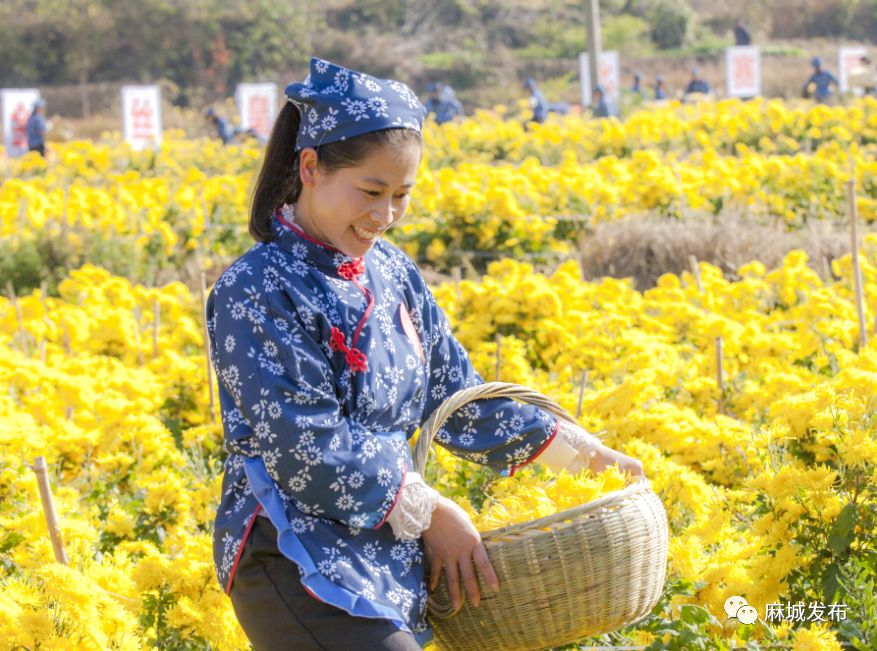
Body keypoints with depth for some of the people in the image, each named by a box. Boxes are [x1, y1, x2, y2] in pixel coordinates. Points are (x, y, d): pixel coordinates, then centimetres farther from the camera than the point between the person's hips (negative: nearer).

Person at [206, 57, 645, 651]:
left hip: (387, 554, 8)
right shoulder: (259, 291, -13)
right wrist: (428, 513, -10)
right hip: (298, 567, -8)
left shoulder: (392, 274, 11)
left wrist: (574, 448, 16)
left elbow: (451, 392, 19)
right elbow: (307, 447, -16)